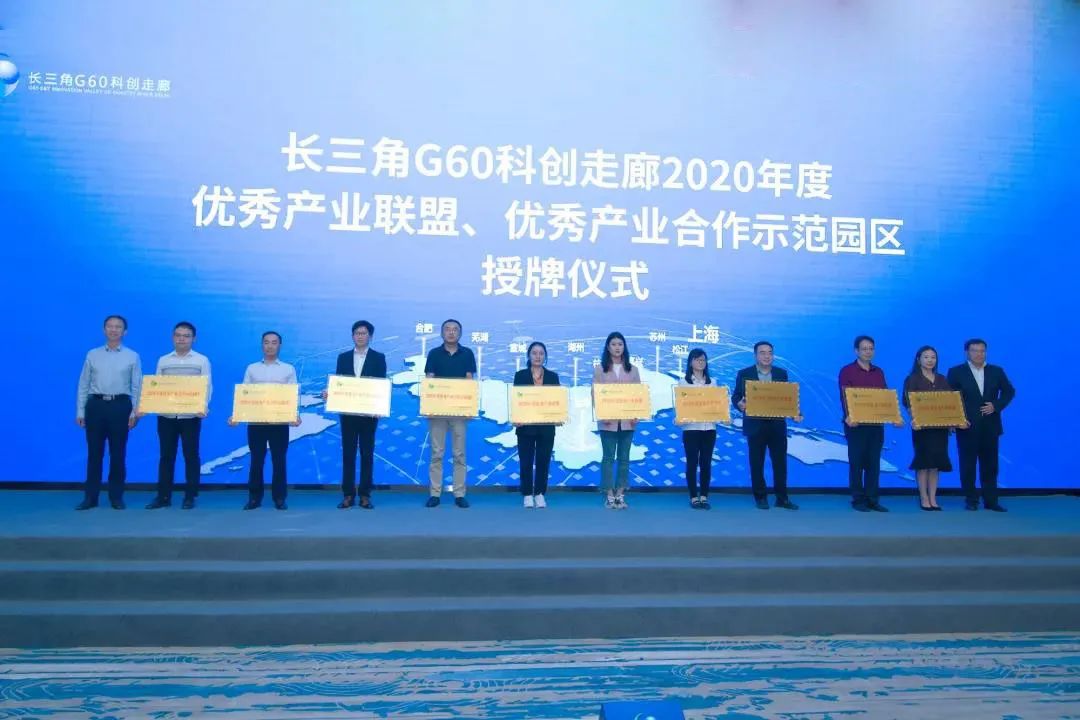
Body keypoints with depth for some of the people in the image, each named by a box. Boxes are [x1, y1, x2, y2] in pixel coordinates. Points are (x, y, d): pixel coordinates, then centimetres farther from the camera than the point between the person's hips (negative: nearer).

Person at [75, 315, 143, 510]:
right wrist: (80, 412, 2)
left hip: (120, 406, -1)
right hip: (96, 405, 1)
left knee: (118, 453, 5)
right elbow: (83, 384, 8)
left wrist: (134, 412, -5)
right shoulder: (93, 355, 9)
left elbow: (137, 386, 3)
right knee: (94, 452, 5)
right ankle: (90, 497, 12)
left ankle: (116, 497, 14)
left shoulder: (132, 356, 5)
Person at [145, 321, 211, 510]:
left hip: (191, 415, -2)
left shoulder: (202, 360, 4)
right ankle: (163, 496, 12)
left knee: (191, 455, 3)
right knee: (166, 455, 6)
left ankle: (190, 496, 10)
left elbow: (207, 387, -2)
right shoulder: (163, 360, 11)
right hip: (166, 415, 2)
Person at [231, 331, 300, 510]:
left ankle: (279, 498, 10)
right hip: (255, 421, 1)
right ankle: (254, 497, 13)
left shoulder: (288, 369, 8)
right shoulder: (252, 368, 11)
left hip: (280, 421, -1)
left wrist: (296, 415, -12)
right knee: (256, 460, 4)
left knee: (279, 460, 2)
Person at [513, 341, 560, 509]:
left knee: (543, 461, 4)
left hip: (546, 426, 1)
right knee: (526, 462, 2)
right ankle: (527, 495, 12)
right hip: (526, 425, -1)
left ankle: (539, 494, 15)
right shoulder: (520, 375, 3)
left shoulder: (553, 376, 8)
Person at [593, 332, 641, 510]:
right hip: (608, 421, -2)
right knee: (608, 457, 0)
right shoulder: (600, 369, 4)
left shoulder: (633, 370, 10)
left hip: (627, 420, 2)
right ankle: (609, 496, 5)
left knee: (624, 458, 5)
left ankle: (620, 495, 11)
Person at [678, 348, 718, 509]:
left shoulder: (712, 382, 13)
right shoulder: (684, 381, 4)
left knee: (706, 463, 4)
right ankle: (694, 497, 6)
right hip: (691, 427, -3)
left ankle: (704, 496, 11)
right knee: (692, 462, 0)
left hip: (709, 427, 3)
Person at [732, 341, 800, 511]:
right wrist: (740, 404, -22)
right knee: (757, 463, 3)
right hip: (755, 425, -2)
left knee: (780, 462, 4)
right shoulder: (744, 374, 1)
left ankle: (782, 498, 12)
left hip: (777, 425, 2)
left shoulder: (781, 373, 9)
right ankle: (760, 497, 14)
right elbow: (736, 397, 0)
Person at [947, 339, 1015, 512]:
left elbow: (1009, 391, 10)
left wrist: (996, 406, -7)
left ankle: (990, 500, 11)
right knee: (968, 465, 2)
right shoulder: (956, 372, 1)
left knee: (990, 465, 6)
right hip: (967, 426, -2)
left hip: (990, 425, 2)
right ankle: (971, 500, 9)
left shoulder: (996, 371, 9)